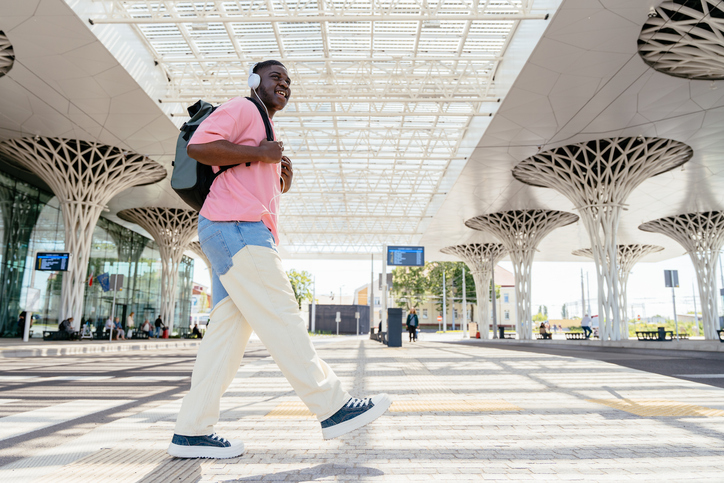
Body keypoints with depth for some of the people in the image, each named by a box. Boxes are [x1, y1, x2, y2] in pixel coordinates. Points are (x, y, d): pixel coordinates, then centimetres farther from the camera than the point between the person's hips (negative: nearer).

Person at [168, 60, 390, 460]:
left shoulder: (265, 133, 31)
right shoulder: (241, 109, 2)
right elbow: (198, 146, -13)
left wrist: (283, 178, 13)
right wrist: (258, 154, -11)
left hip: (246, 235, 10)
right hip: (235, 229, -10)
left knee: (228, 330, 4)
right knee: (281, 319, -11)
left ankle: (191, 432, 7)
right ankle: (333, 408, -6)